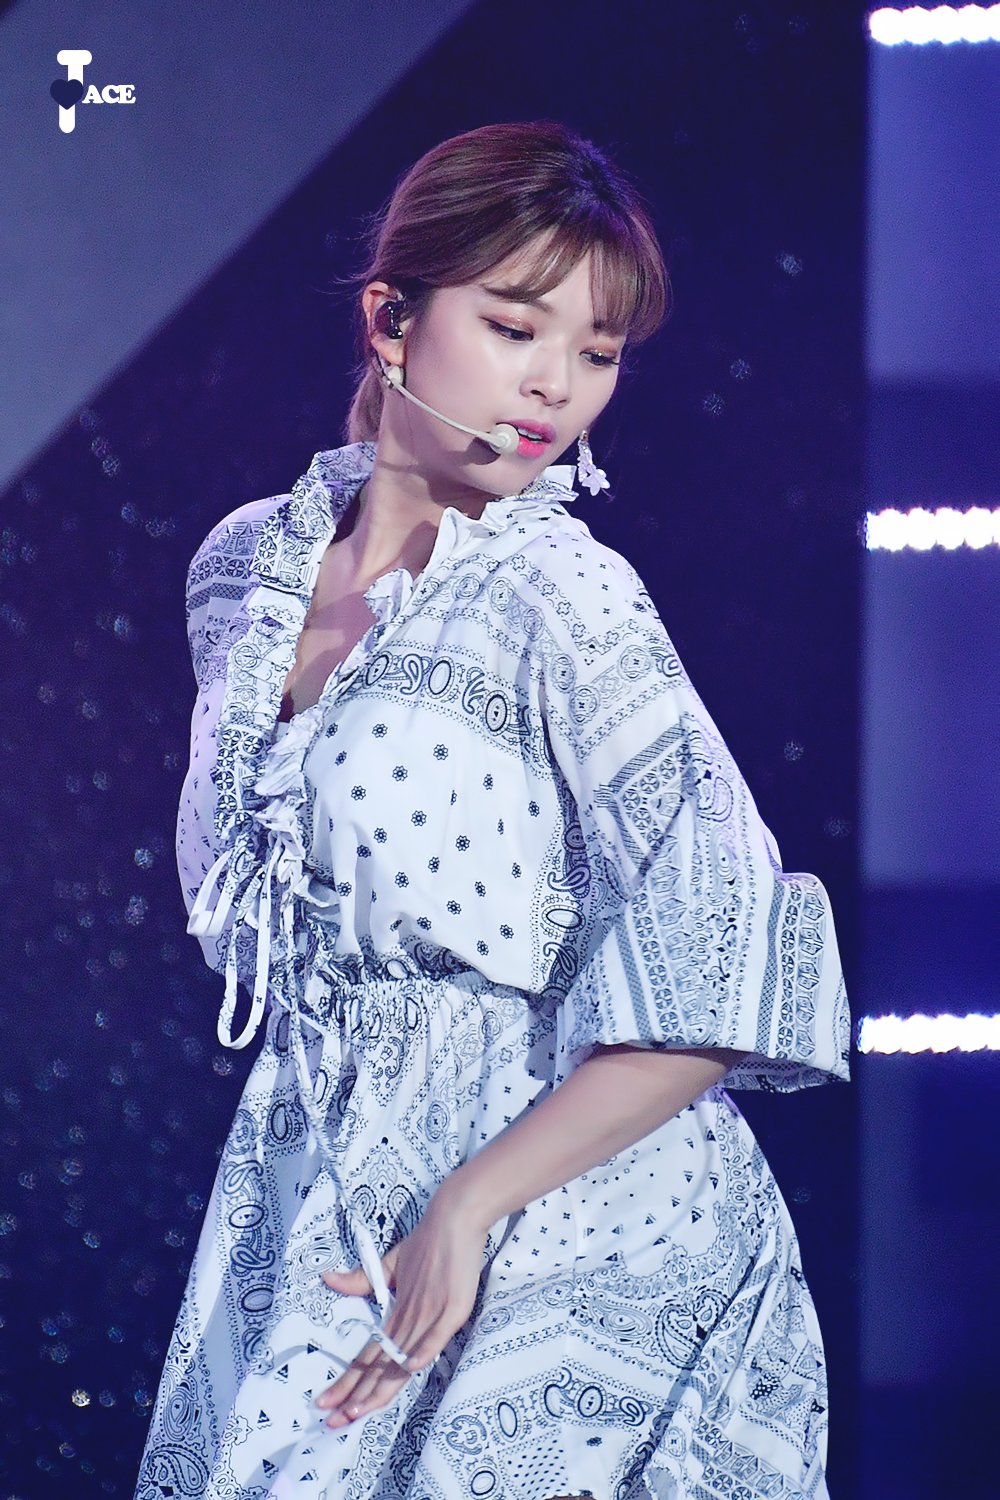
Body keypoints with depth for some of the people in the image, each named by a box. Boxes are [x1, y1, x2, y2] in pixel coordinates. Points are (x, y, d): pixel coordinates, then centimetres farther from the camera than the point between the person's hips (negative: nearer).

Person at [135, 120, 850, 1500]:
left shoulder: (568, 603, -15)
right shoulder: (247, 568, 3)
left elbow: (722, 985, -22)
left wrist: (470, 1207, -21)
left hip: (562, 1238, -5)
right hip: (310, 1204, 6)